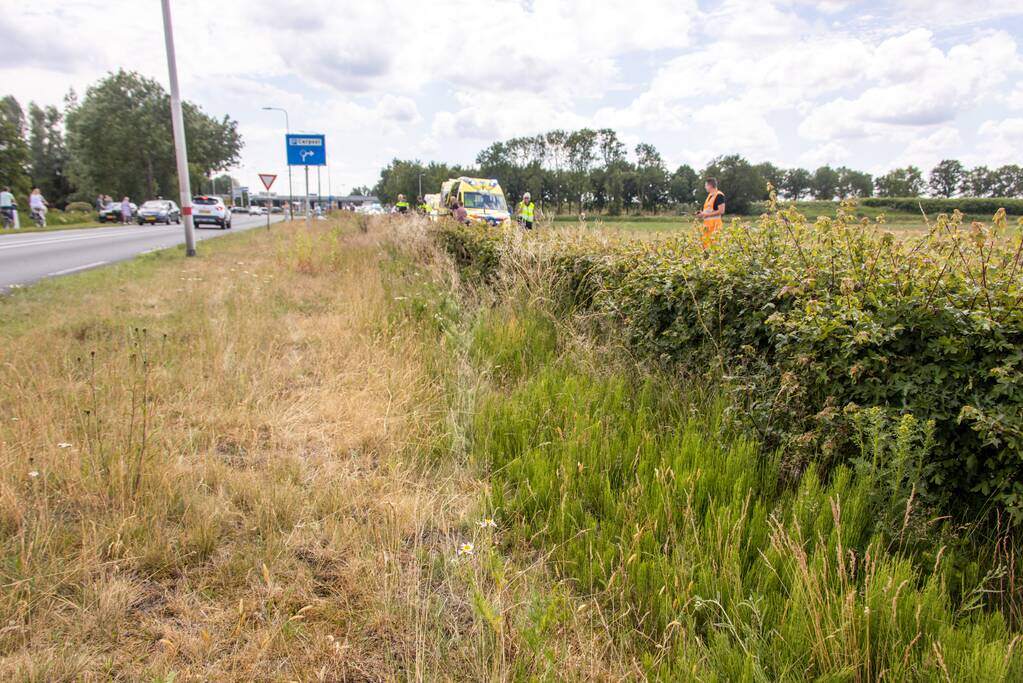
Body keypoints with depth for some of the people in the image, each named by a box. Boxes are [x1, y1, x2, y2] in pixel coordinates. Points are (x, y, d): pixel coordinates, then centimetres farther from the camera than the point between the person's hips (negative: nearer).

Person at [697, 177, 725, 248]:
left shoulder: (719, 195, -9)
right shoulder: (709, 195, 18)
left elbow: (721, 211, -16)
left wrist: (707, 214, -16)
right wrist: (702, 213, 9)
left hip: (714, 223, -9)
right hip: (707, 223, 9)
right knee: (705, 244, 6)